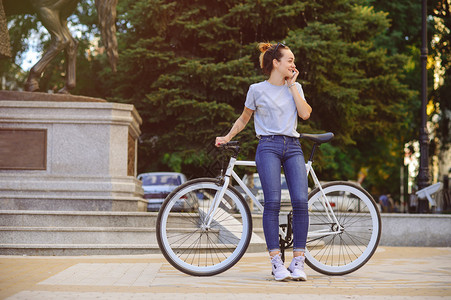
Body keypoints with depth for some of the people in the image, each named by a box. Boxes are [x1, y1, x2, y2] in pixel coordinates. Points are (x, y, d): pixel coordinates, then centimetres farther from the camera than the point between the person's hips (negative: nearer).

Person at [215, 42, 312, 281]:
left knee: (301, 201, -13)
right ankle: (276, 261, -13)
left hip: (293, 147, 3)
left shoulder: (295, 88, 17)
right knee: (272, 202, -16)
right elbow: (244, 119, 19)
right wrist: (227, 137, 10)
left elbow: (305, 113, 1)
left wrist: (292, 85, 5)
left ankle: (298, 261, -8)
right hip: (269, 146, -3)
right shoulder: (257, 90, 9)